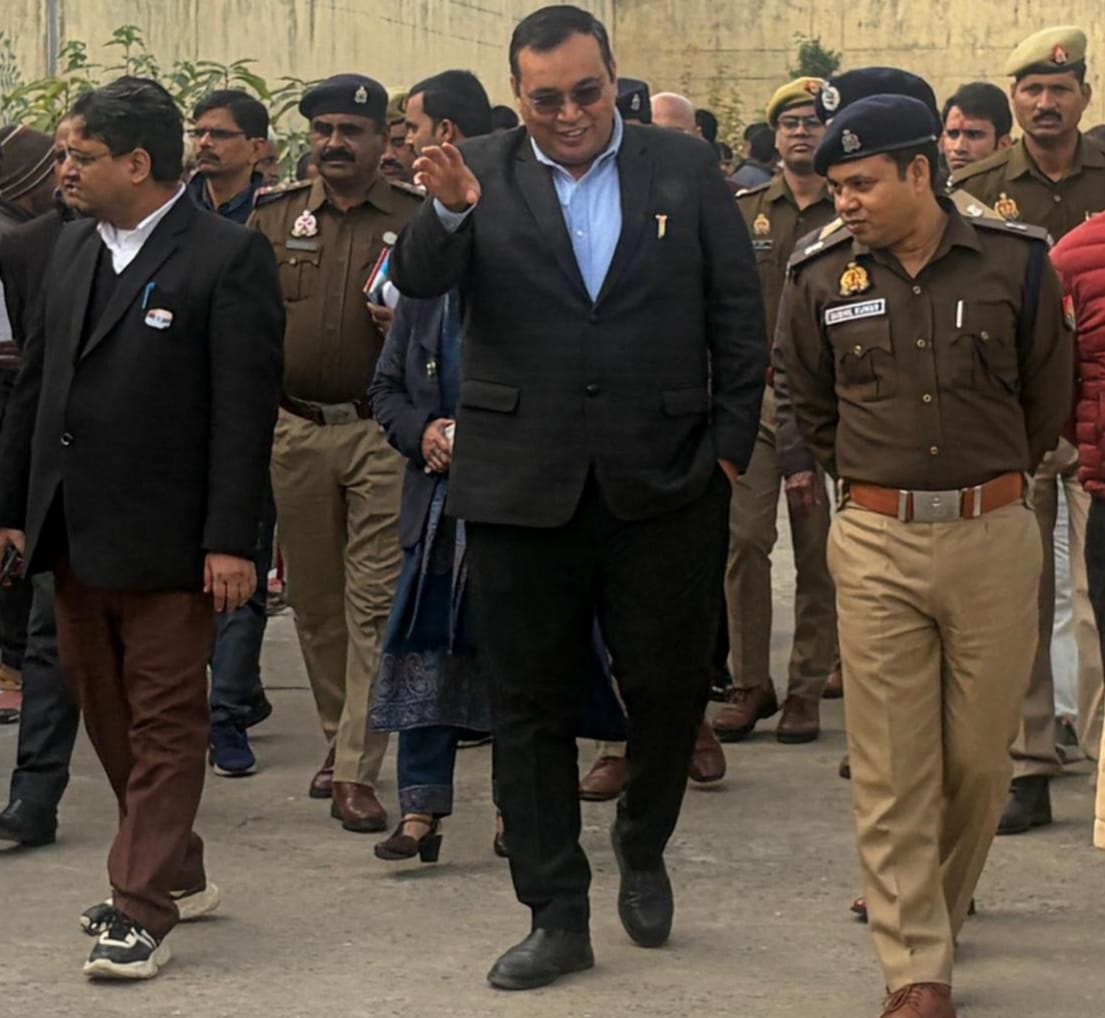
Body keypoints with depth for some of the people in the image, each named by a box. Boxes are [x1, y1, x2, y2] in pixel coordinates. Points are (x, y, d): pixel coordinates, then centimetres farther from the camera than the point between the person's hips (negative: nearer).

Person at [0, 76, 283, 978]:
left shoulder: (228, 258, -9)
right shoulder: (75, 249, 12)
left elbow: (245, 410, -13)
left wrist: (230, 540, -17)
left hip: (165, 538, -7)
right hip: (74, 532, 7)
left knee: (165, 724, 0)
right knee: (110, 717, 14)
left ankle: (145, 909, 4)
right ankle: (178, 871, 28)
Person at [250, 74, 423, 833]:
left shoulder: (419, 219, 0)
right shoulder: (274, 217, 8)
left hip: (384, 432, -3)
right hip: (295, 430, 3)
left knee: (375, 601, -8)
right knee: (315, 598, 11)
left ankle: (358, 772, -8)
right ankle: (340, 738, 27)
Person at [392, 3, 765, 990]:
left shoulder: (685, 168, 3)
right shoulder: (482, 173, 1)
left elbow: (739, 317, 5)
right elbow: (418, 280, -11)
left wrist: (731, 444, -1)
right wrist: (447, 212, -32)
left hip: (664, 488, 0)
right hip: (522, 489, 0)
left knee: (671, 686, 7)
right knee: (532, 705, 6)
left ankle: (643, 847, 35)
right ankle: (557, 918, 17)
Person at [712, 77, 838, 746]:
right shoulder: (742, 212, 9)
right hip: (753, 395, 2)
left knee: (819, 551, 3)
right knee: (745, 539, -3)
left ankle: (808, 689, 12)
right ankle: (751, 684, 7)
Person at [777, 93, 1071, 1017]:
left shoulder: (1016, 262, -3)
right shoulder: (821, 277, 1)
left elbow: (1048, 395, 11)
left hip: (994, 534, 0)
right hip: (876, 540, 0)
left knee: (980, 756, 8)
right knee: (892, 768, -1)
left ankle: (939, 906, 33)